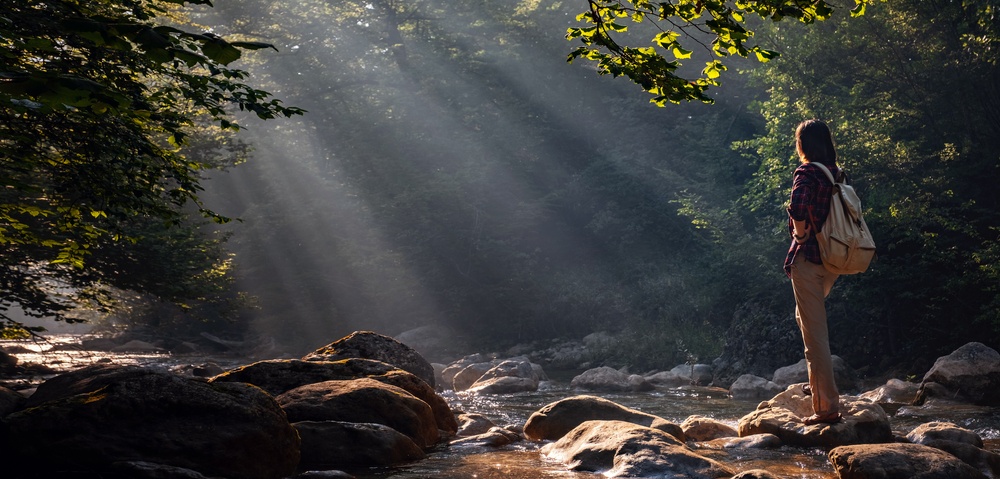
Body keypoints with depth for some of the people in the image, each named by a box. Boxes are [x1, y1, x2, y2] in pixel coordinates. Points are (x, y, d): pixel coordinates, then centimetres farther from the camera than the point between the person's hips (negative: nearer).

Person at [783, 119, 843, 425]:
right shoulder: (836, 173, 10)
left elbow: (798, 207, -32)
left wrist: (800, 234, -14)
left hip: (808, 258, -8)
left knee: (815, 333, -4)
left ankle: (828, 406, -3)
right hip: (833, 259, 8)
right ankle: (819, 383, 29)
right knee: (806, 317, 28)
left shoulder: (807, 172, -13)